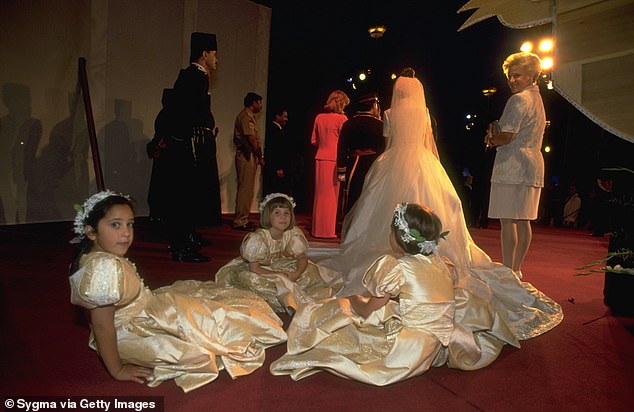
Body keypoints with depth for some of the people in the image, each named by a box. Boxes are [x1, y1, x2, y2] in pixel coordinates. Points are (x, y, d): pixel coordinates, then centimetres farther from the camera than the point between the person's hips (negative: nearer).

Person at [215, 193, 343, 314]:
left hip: (279, 267, 4)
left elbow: (302, 257, -6)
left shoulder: (294, 233, -14)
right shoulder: (258, 238, -27)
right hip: (261, 271, -4)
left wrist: (296, 273, -27)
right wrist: (279, 276, -29)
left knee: (311, 271, -11)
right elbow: (253, 268, -24)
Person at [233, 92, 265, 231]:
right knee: (245, 189, -8)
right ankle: (240, 221, -3)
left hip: (249, 157, 10)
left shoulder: (249, 116, 20)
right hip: (247, 156, -10)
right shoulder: (246, 116, -11)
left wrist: (258, 157, 10)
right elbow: (252, 140, -17)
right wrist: (260, 157, -10)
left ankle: (242, 219, 19)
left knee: (247, 189, 12)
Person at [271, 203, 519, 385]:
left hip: (411, 348, -6)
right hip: (441, 346, 6)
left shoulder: (395, 268, -13)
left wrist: (353, 301, 15)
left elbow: (368, 311, -8)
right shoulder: (440, 263, 4)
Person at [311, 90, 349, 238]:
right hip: (334, 159, -5)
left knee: (320, 194, 11)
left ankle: (317, 228, 17)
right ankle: (328, 230, 4)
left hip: (320, 158, 5)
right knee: (332, 195, 1)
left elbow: (314, 141, 14)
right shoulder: (341, 118, -6)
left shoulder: (319, 117, 9)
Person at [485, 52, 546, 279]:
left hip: (512, 166, -10)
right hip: (532, 167, 10)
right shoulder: (537, 100, 23)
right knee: (522, 220, 11)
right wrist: (495, 136, 10)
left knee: (507, 220, -9)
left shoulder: (518, 99, -9)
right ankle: (516, 269, 19)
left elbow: (507, 136, -17)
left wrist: (491, 139, 3)